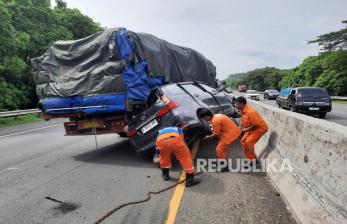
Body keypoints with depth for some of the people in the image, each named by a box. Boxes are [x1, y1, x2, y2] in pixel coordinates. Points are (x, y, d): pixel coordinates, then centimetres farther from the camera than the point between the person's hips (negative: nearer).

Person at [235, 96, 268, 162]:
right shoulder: (242, 110, -4)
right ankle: (249, 159, 17)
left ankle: (254, 160, 3)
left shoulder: (250, 112, -32)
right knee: (243, 141, 6)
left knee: (248, 142, -16)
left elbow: (256, 125, -27)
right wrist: (240, 128, -4)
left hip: (260, 128, -9)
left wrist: (246, 129, -19)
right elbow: (243, 121, 11)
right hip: (252, 128, 9)